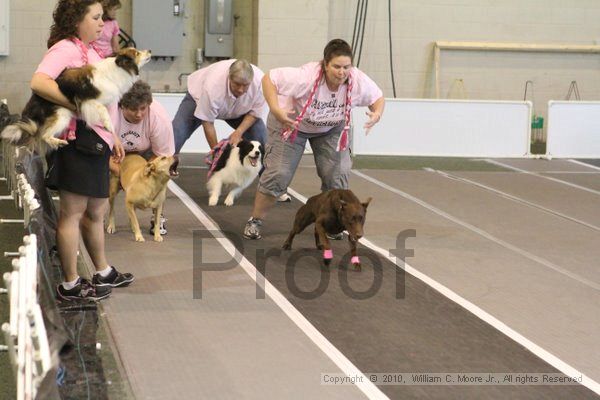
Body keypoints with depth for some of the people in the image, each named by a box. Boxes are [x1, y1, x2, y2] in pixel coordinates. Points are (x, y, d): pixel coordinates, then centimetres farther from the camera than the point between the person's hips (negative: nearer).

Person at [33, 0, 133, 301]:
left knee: (96, 211, 20)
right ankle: (70, 285, 6)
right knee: (72, 213, -1)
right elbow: (38, 82, -29)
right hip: (79, 139, -10)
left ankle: (103, 273, 33)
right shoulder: (65, 49, -13)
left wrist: (112, 136, 24)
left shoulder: (89, 50, 17)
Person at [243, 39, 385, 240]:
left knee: (337, 174, -6)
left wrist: (377, 114, -31)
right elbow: (269, 78, -31)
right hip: (290, 123, -4)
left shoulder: (358, 81, -28)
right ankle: (255, 221, 7)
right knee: (278, 173, -10)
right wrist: (276, 110, -44)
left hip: (330, 129, 4)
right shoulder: (306, 77, -40)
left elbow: (378, 97, -8)